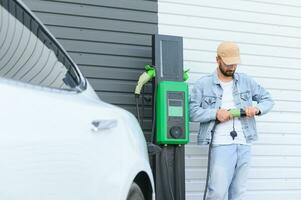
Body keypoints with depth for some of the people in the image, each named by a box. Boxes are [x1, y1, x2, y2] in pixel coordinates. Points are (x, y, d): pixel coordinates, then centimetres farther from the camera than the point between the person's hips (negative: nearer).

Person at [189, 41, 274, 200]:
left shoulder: (246, 81, 13)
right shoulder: (203, 84, 3)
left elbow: (268, 99, 17)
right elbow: (192, 111, -4)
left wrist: (257, 108, -4)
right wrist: (215, 114, -16)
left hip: (244, 145, 4)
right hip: (221, 145, -4)